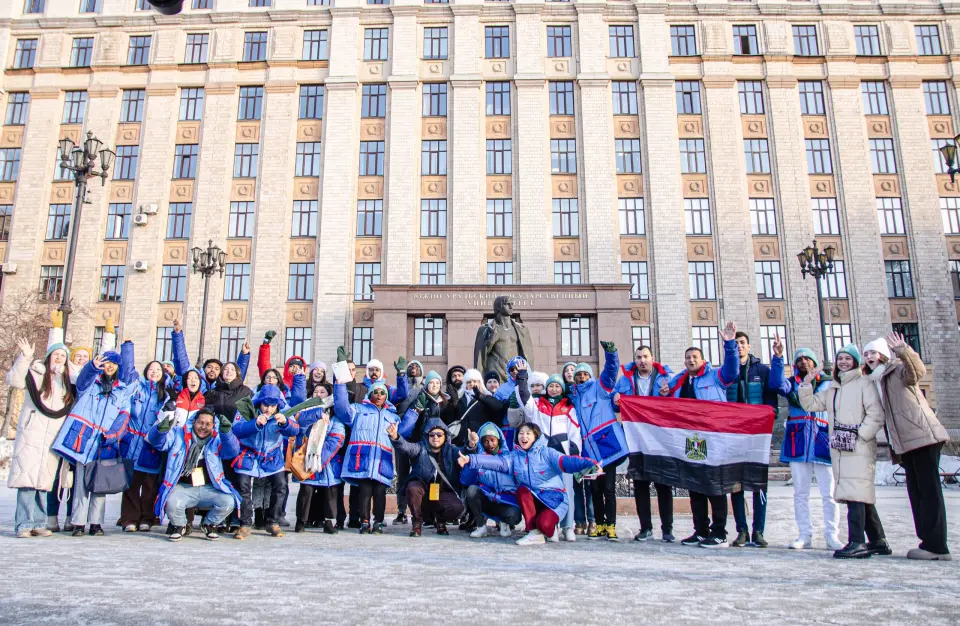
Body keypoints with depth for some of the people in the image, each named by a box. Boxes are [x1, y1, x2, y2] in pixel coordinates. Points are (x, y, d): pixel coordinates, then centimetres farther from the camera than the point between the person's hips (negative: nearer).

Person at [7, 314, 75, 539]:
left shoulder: (67, 380, 17)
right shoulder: (35, 373, 2)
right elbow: (14, 380, -13)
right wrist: (25, 357, -23)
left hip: (53, 439, 4)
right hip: (31, 435, -4)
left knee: (43, 482, 4)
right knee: (27, 479, -8)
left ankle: (38, 524, 9)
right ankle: (24, 525, -4)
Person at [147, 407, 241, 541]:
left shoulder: (217, 439, 4)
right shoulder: (178, 434, 4)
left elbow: (233, 451, -12)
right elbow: (157, 441, -6)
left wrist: (226, 431, -32)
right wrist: (161, 429, -30)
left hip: (209, 489, 1)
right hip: (182, 488, -1)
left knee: (228, 502, -22)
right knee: (172, 504, -31)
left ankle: (209, 525, 12)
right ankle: (179, 526, 6)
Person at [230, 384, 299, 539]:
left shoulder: (283, 412, -9)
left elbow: (294, 431, -23)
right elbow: (237, 429, -28)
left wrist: (285, 422, -46)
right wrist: (255, 423, -46)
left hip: (272, 457, 2)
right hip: (249, 455, -1)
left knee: (280, 485, -10)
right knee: (243, 485, -15)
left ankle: (273, 522, 7)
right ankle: (245, 525, 1)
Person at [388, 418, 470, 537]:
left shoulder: (450, 450, 3)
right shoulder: (421, 448, 0)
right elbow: (407, 447, -20)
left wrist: (470, 446, -42)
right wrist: (395, 437, -42)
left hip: (444, 493, 1)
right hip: (423, 490, 0)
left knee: (457, 508, -26)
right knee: (413, 487, -32)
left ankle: (441, 520, 10)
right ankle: (417, 521, -6)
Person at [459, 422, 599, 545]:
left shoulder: (547, 453, -7)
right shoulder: (514, 456, 5)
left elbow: (566, 461, -22)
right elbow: (495, 461, -7)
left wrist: (589, 463, -42)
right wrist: (470, 459, -22)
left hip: (554, 499, -4)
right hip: (532, 501, 4)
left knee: (544, 523, -31)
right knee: (522, 489, -26)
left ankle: (550, 530, 7)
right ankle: (534, 532, -18)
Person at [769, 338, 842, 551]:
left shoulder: (828, 383, 11)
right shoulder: (792, 383, 12)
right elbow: (776, 383, -10)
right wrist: (778, 357, -20)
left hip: (822, 441, -1)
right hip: (798, 443, 1)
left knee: (828, 493, -1)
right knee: (800, 493, 4)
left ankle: (831, 535, 8)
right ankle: (805, 535, 10)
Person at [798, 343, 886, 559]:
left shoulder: (864, 383, -1)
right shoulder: (832, 388, 20)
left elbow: (876, 415, -8)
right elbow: (810, 404, 20)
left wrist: (860, 434, -14)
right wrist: (806, 384, 8)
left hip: (859, 448, -7)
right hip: (839, 449, 7)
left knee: (855, 493, -16)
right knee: (862, 495, 12)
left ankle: (857, 543, -18)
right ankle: (878, 541, 20)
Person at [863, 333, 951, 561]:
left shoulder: (899, 370, -3)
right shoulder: (877, 382, 19)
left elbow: (918, 371, -27)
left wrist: (903, 351, -42)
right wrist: (894, 448, 17)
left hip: (923, 437, -9)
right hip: (905, 443, 9)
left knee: (928, 489, -8)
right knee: (916, 492, 9)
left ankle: (935, 545, -7)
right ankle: (929, 542, 14)